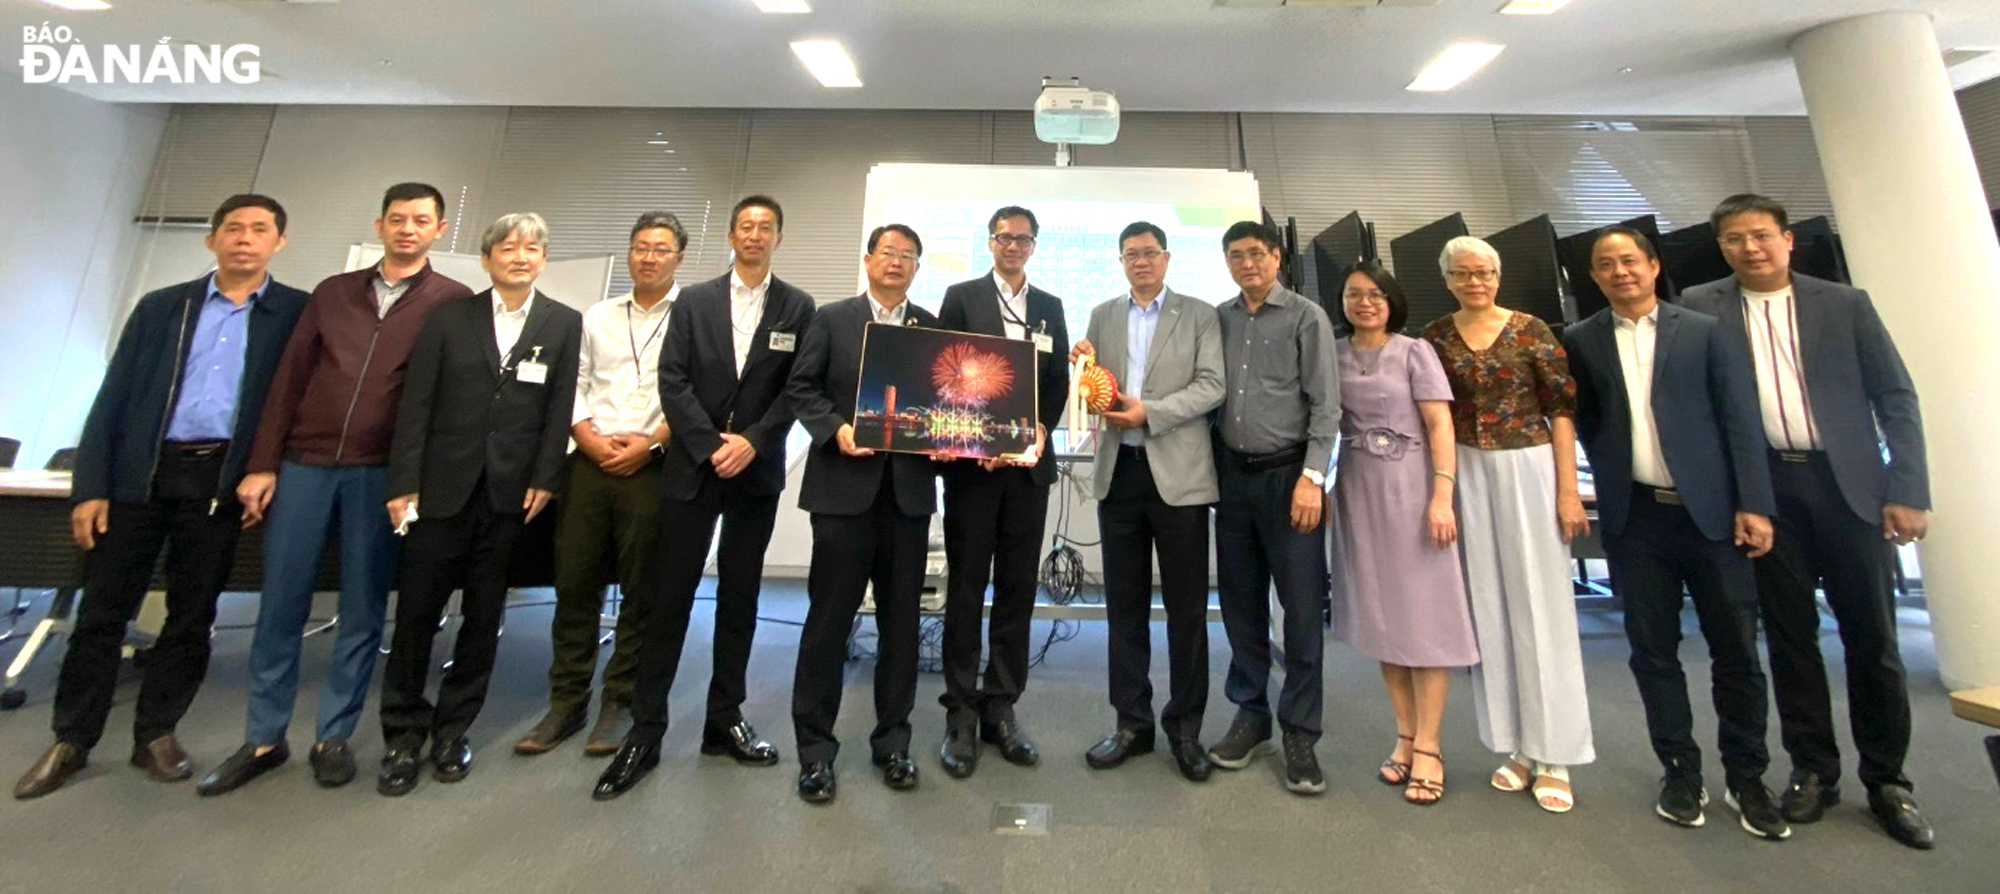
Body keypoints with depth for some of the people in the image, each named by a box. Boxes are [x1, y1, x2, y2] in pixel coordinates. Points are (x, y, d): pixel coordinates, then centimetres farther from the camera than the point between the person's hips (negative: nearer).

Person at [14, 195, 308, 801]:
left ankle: (157, 734, 20)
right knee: (103, 610, 7)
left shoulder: (296, 313, 3)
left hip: (221, 479, -2)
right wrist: (89, 487, -1)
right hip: (140, 473, 2)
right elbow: (112, 398, 6)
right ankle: (71, 740, 22)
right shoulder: (160, 307, 11)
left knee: (192, 615, 6)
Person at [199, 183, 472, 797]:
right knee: (280, 605, 8)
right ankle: (263, 740, 22)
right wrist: (262, 464, 5)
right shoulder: (333, 291, 12)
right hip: (303, 466, 4)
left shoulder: (453, 301, 1)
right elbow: (289, 378, 10)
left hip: (380, 473, -3)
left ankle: (334, 737, 18)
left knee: (362, 610, 5)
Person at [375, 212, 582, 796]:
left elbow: (559, 409, 0)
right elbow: (416, 405, 1)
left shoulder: (563, 324, 4)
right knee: (416, 611, 6)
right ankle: (404, 735, 22)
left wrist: (544, 479, -6)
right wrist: (403, 484, -5)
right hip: (443, 486, 1)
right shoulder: (449, 318, 5)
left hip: (511, 491, 0)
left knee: (484, 616, 9)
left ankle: (453, 730, 25)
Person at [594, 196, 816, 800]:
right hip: (692, 467, 0)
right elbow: (672, 382, 0)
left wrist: (752, 441, -13)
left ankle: (725, 720, 22)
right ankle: (645, 732, 13)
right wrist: (711, 445, -11)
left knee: (739, 598, 9)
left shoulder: (797, 307, 6)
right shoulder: (694, 301, 9)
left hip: (756, 472, 0)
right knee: (667, 597, 1)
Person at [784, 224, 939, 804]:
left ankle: (892, 740, 24)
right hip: (844, 485, -2)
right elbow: (801, 388, 4)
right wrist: (836, 428, -12)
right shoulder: (831, 320, 8)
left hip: (908, 489, 3)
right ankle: (815, 747, 17)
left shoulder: (933, 328, 13)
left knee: (901, 618, 9)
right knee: (830, 615, 3)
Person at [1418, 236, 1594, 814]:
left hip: (1528, 468, -2)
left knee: (1540, 604, 2)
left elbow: (1562, 409, -2)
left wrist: (1568, 490, -7)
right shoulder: (1434, 339, 5)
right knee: (1489, 608, 7)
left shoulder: (1531, 330, 0)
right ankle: (1516, 746, 21)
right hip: (1467, 475, 2)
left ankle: (1553, 756, 15)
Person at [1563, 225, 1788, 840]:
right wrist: (1610, 480, -1)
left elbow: (1741, 420, 0)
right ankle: (1681, 772, 22)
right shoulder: (1580, 342, 6)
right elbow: (1584, 423, 9)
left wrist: (1754, 505, -7)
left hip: (1712, 511, 0)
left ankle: (1747, 779, 24)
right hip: (1635, 518, 0)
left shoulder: (1706, 332, 5)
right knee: (1653, 651, 8)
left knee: (1736, 650, 6)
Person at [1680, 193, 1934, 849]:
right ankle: (1813, 770, 20)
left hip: (1847, 483, 1)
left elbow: (1896, 399, 5)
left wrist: (1907, 492, -3)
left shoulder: (1845, 304, 6)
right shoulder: (1701, 308, 3)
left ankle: (1887, 780, 21)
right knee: (1790, 635, 7)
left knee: (1872, 636, 6)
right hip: (1765, 489, -1)